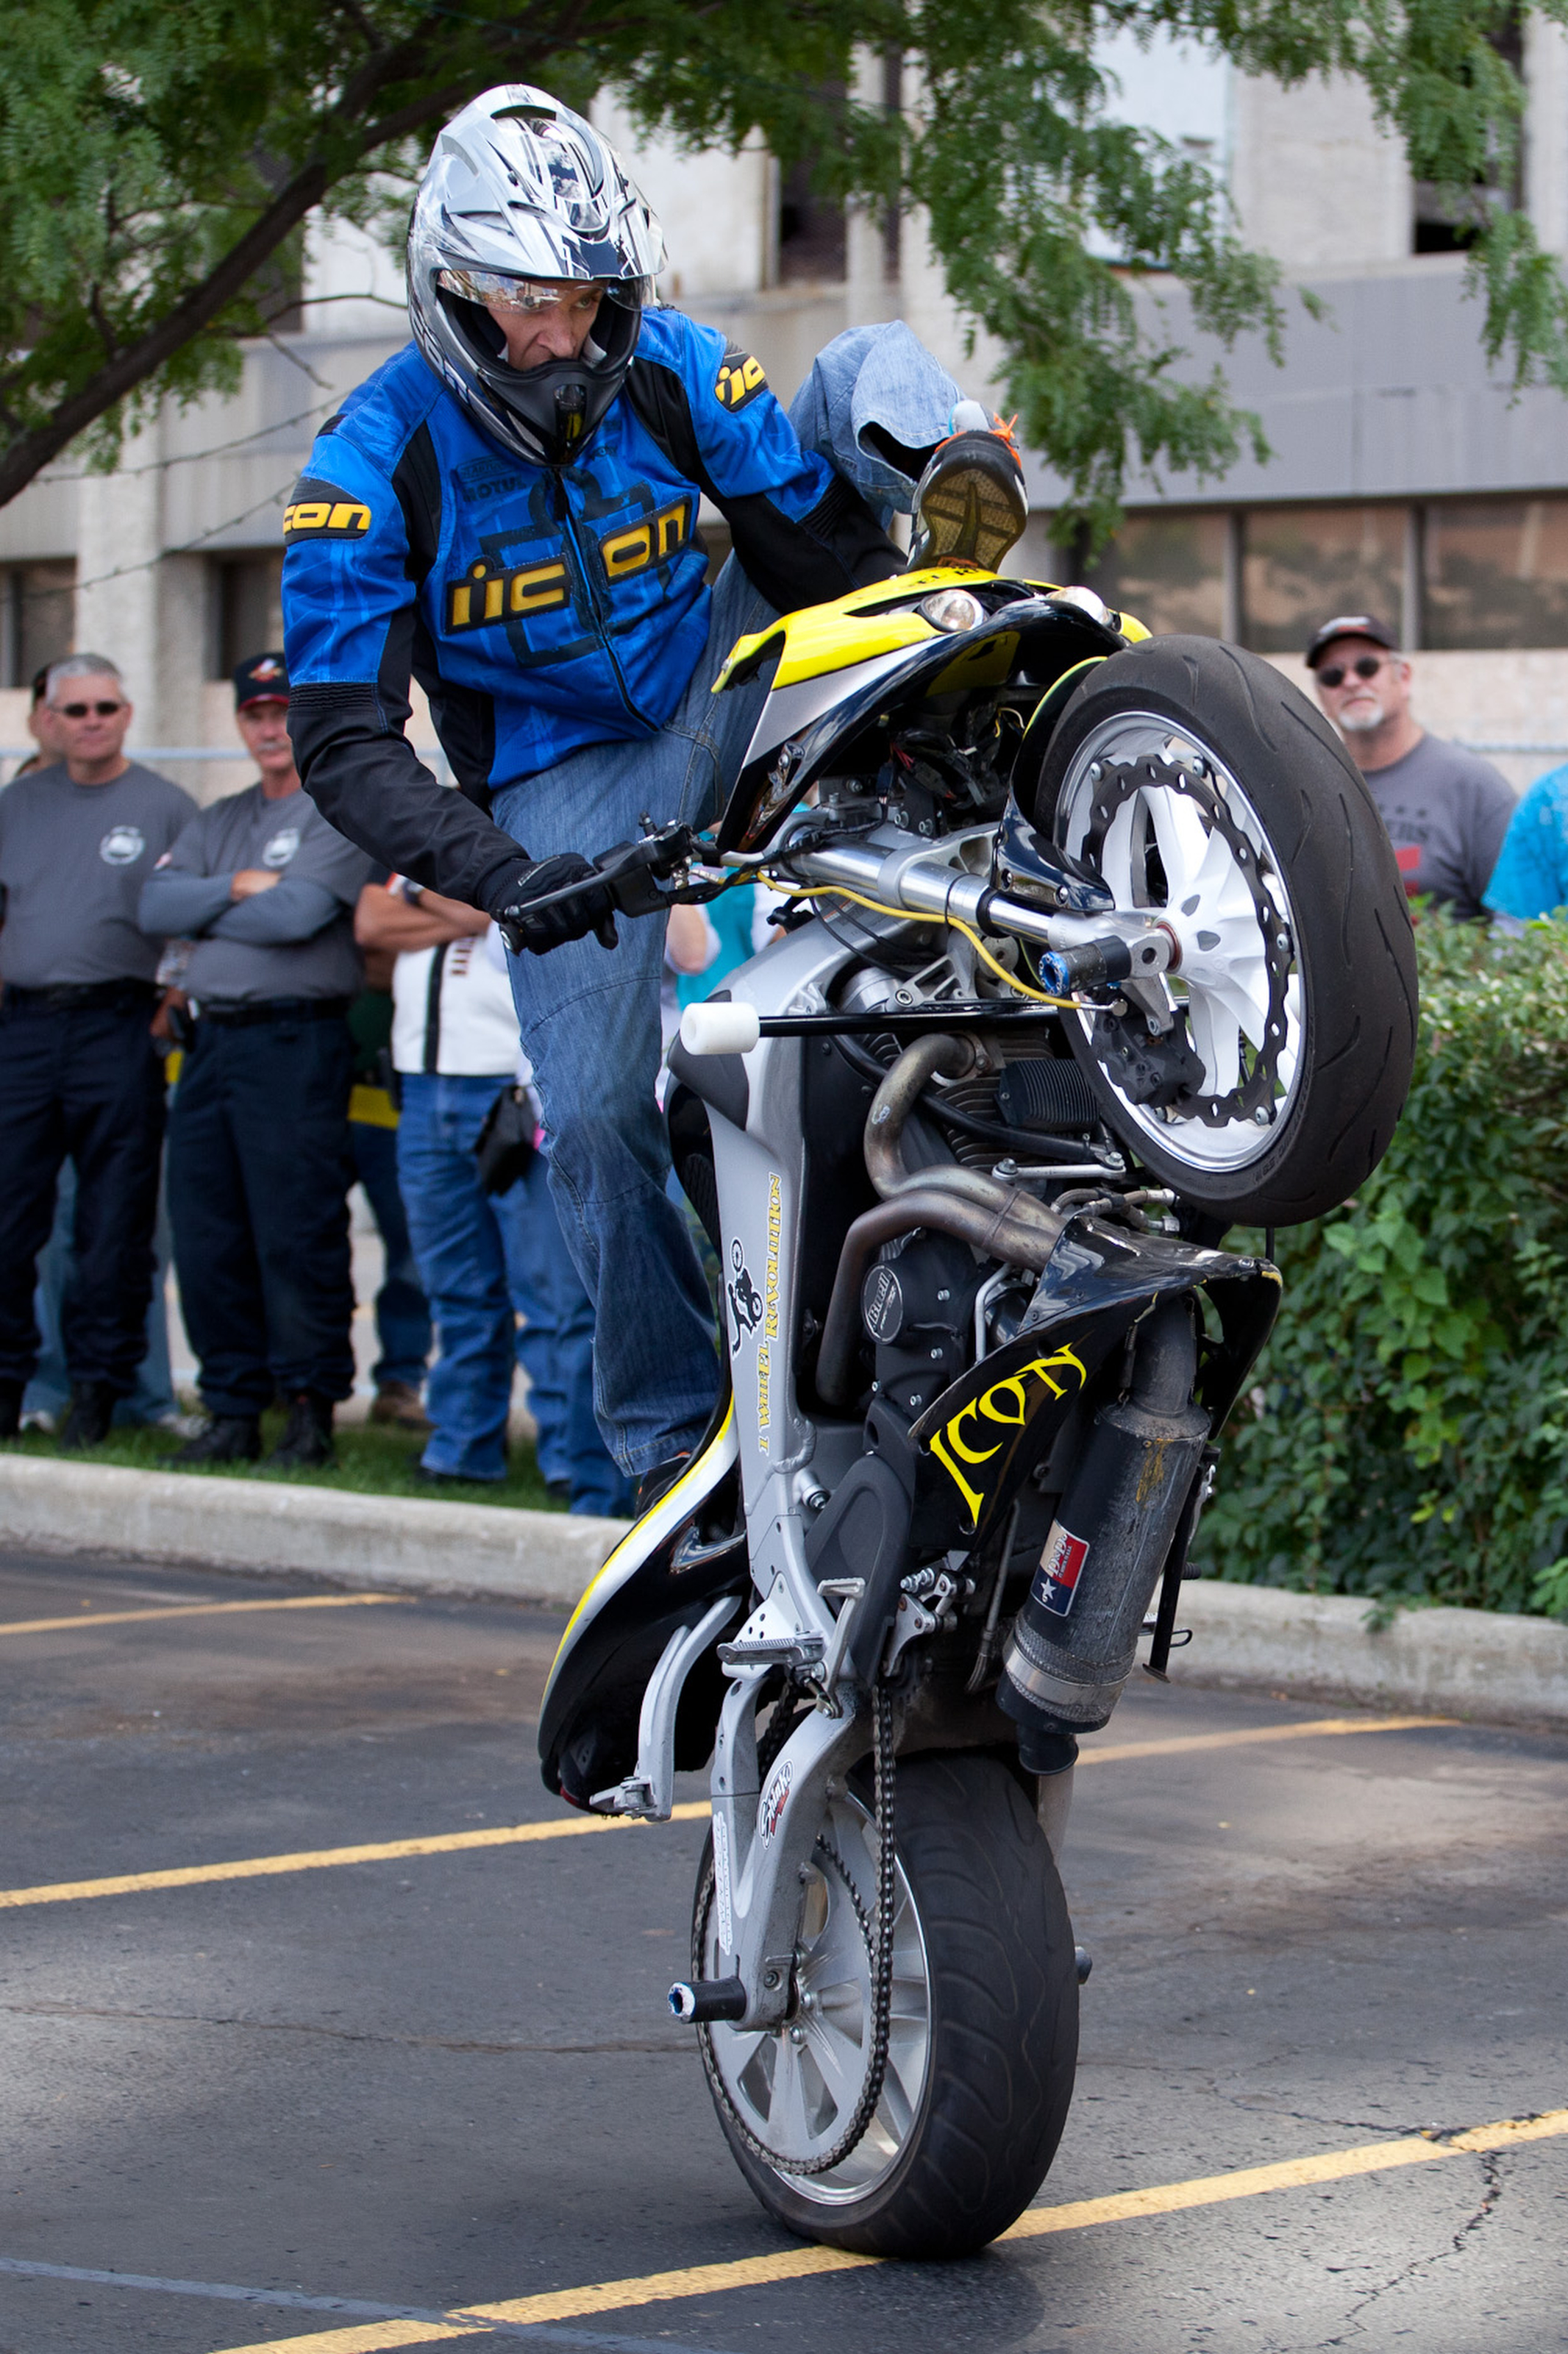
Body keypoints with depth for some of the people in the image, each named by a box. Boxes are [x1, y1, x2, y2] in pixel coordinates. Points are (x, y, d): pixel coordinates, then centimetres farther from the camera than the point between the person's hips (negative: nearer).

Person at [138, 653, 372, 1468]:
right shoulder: (219, 822, 21)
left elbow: (296, 913, -15)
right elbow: (155, 905, 8)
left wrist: (204, 909, 0)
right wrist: (238, 887, -7)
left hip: (296, 1041, -7)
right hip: (210, 1041, 7)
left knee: (297, 1238, -8)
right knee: (206, 1239, 5)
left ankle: (313, 1408, -2)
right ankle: (233, 1411, 12)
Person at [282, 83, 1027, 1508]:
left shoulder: (679, 371, -9)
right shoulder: (373, 467, -18)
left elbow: (821, 550, -6)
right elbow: (343, 741, -22)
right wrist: (496, 875, -37)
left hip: (729, 688, 2)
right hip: (567, 785, -2)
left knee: (873, 371, -9)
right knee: (597, 1118, -12)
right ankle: (674, 1438, 4)